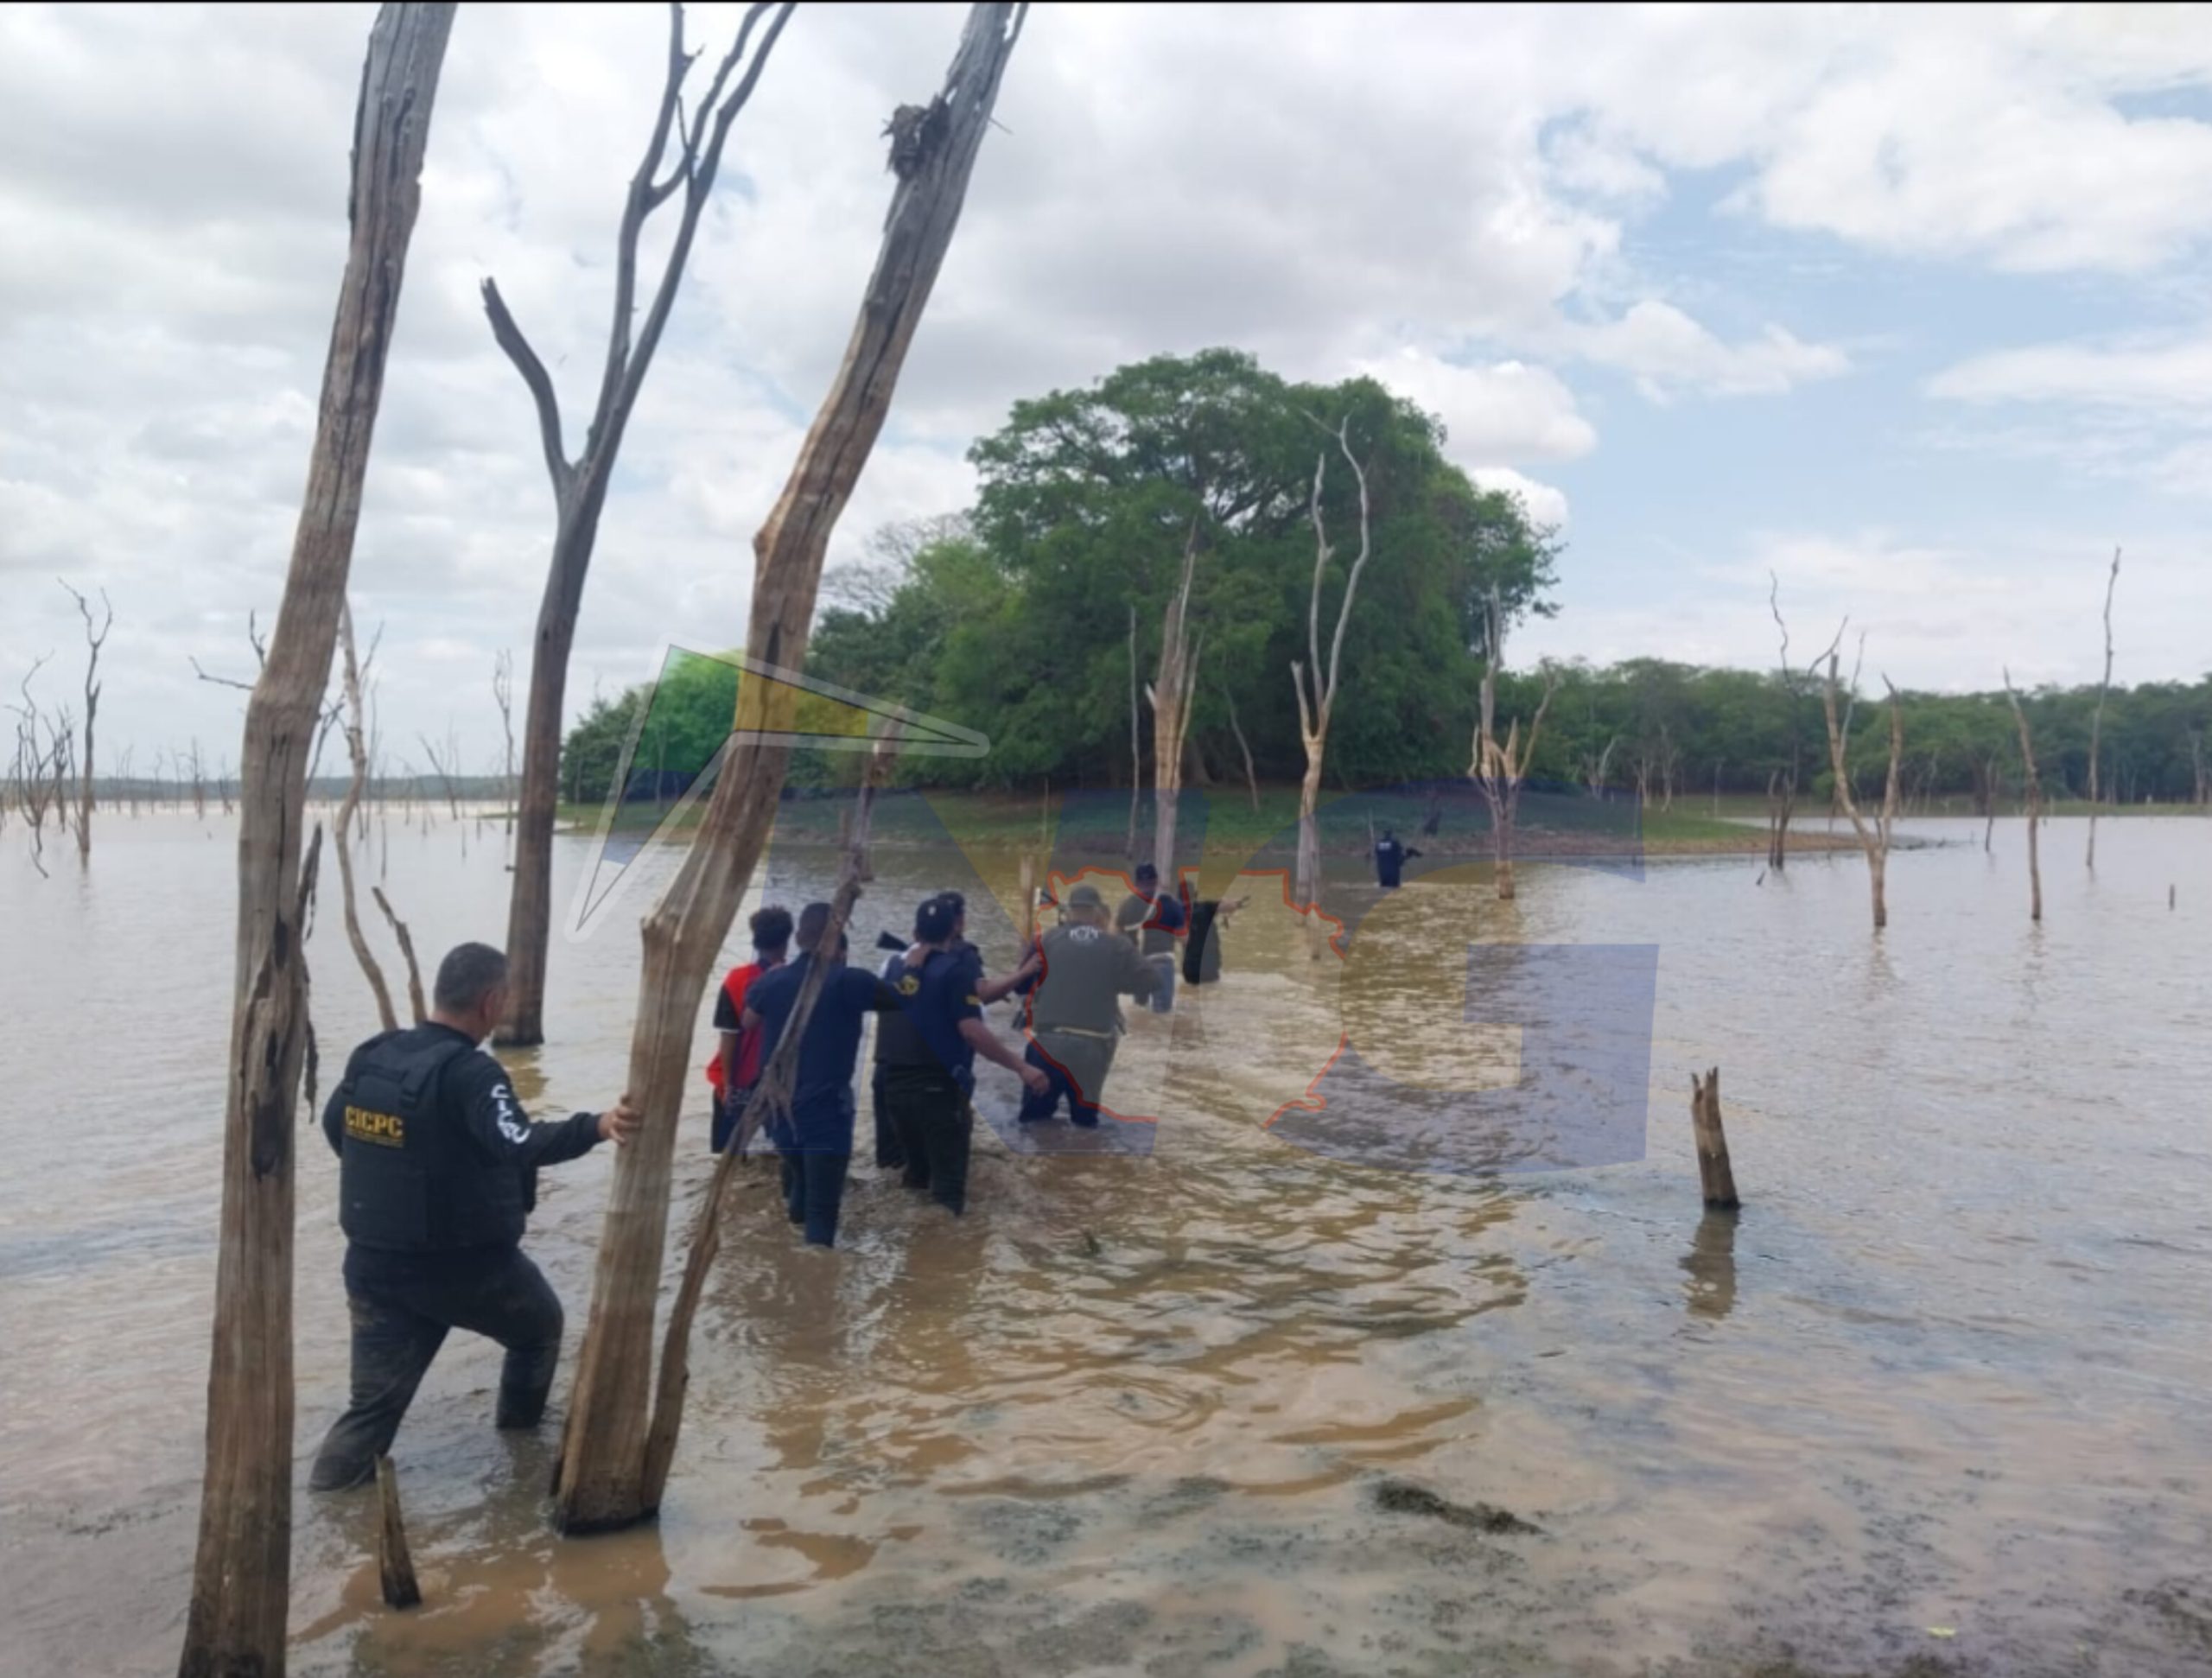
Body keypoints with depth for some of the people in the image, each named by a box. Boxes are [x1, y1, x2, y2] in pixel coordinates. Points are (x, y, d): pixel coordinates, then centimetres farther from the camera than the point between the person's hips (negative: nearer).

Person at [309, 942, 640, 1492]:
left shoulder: (371, 1055, 1)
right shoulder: (468, 1071, -23)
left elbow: (335, 1124, 18)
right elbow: (519, 1143, -39)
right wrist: (597, 1126, -48)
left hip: (374, 1262, 5)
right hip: (465, 1264, -5)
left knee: (375, 1401, 13)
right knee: (540, 1324, 25)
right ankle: (520, 1424, 44)